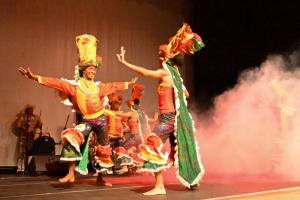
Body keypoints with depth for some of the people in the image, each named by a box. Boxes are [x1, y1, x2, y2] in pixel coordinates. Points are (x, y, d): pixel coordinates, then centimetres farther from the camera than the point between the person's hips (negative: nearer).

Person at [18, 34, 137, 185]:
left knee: (103, 148, 8)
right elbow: (56, 83, -16)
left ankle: (100, 177, 25)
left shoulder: (99, 86, 4)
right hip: (86, 121, -3)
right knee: (71, 138, -26)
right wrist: (36, 78, -25)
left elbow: (114, 86, 18)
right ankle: (71, 174, -17)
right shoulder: (74, 86, -7)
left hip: (100, 119, 3)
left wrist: (128, 83, 25)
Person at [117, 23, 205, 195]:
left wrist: (124, 62, -20)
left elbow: (146, 72, -22)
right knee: (180, 148, 19)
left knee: (154, 145, -13)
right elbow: (186, 94, 24)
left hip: (169, 117, -10)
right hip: (174, 117, 10)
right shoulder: (173, 73, 15)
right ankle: (193, 179, 32)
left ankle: (159, 186, -14)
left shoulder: (165, 72, -11)